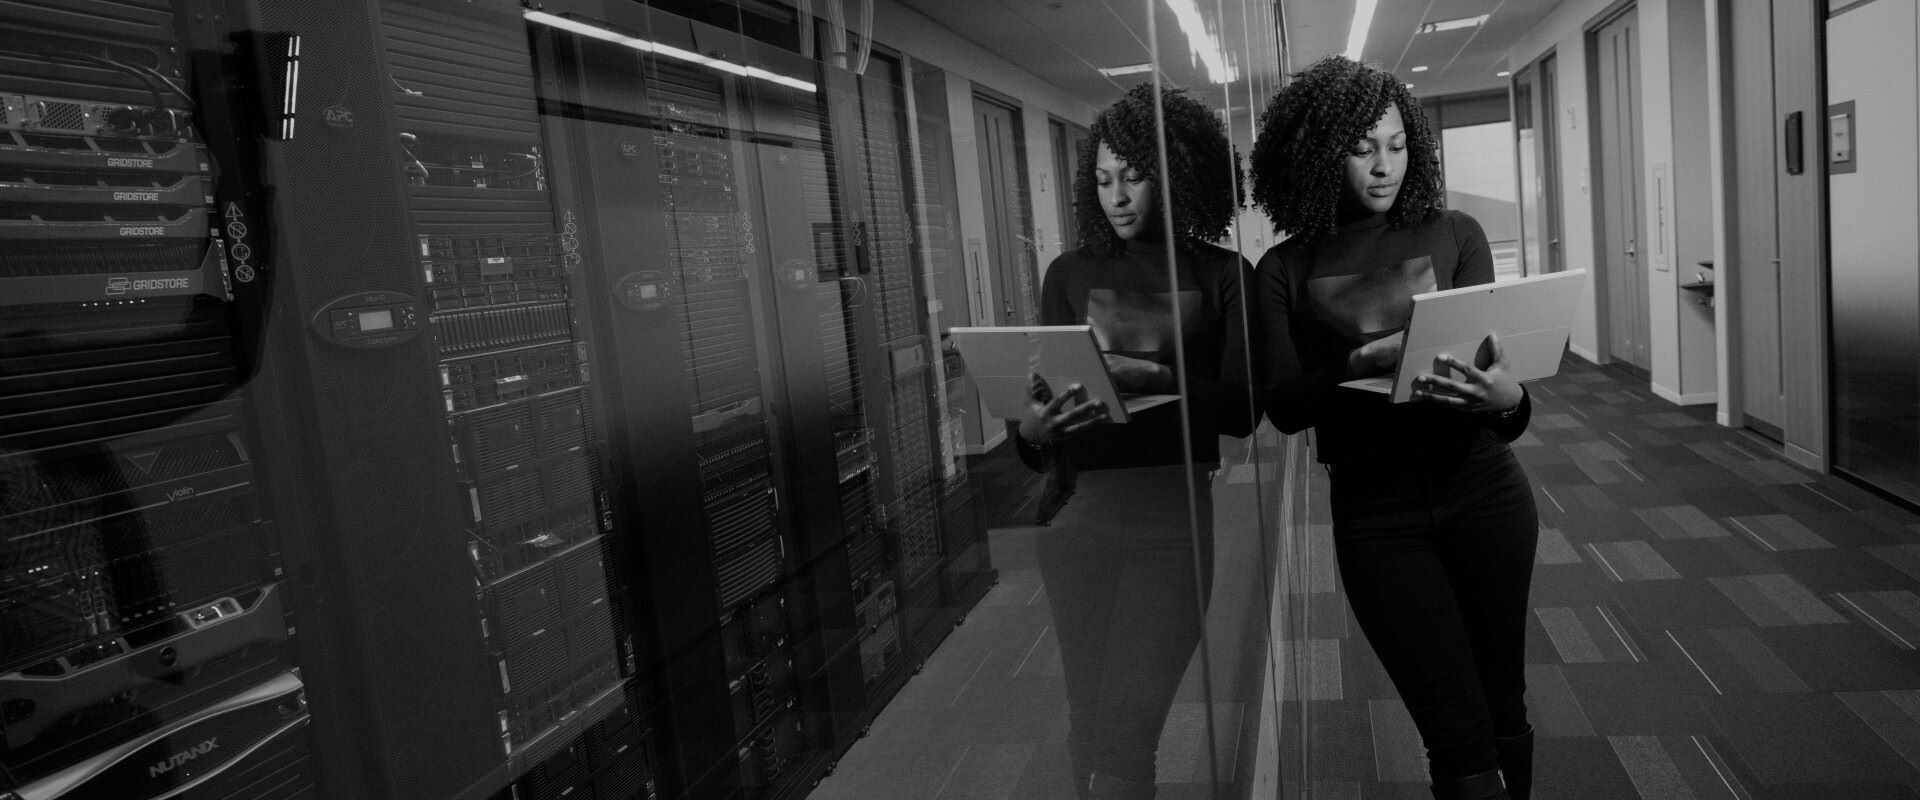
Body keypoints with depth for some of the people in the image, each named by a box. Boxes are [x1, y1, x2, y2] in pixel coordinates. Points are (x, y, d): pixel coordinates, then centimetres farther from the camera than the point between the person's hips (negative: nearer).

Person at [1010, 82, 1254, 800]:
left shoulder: (1221, 274, 2)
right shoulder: (1071, 274, 9)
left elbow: (1242, 409, -5)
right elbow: (1041, 395, 7)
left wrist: (1155, 378, -21)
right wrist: (1030, 430, -15)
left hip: (1175, 512, -2)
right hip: (1080, 512, 3)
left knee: (1125, 733, -7)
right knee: (1087, 721, 9)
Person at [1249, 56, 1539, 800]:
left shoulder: (1454, 235, 2)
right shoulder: (1286, 269, 0)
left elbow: (1491, 363, -3)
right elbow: (1283, 406, -7)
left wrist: (1505, 398, -26)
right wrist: (1361, 364, -25)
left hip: (1482, 493, 2)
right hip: (1374, 512, -1)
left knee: (1503, 709, 14)